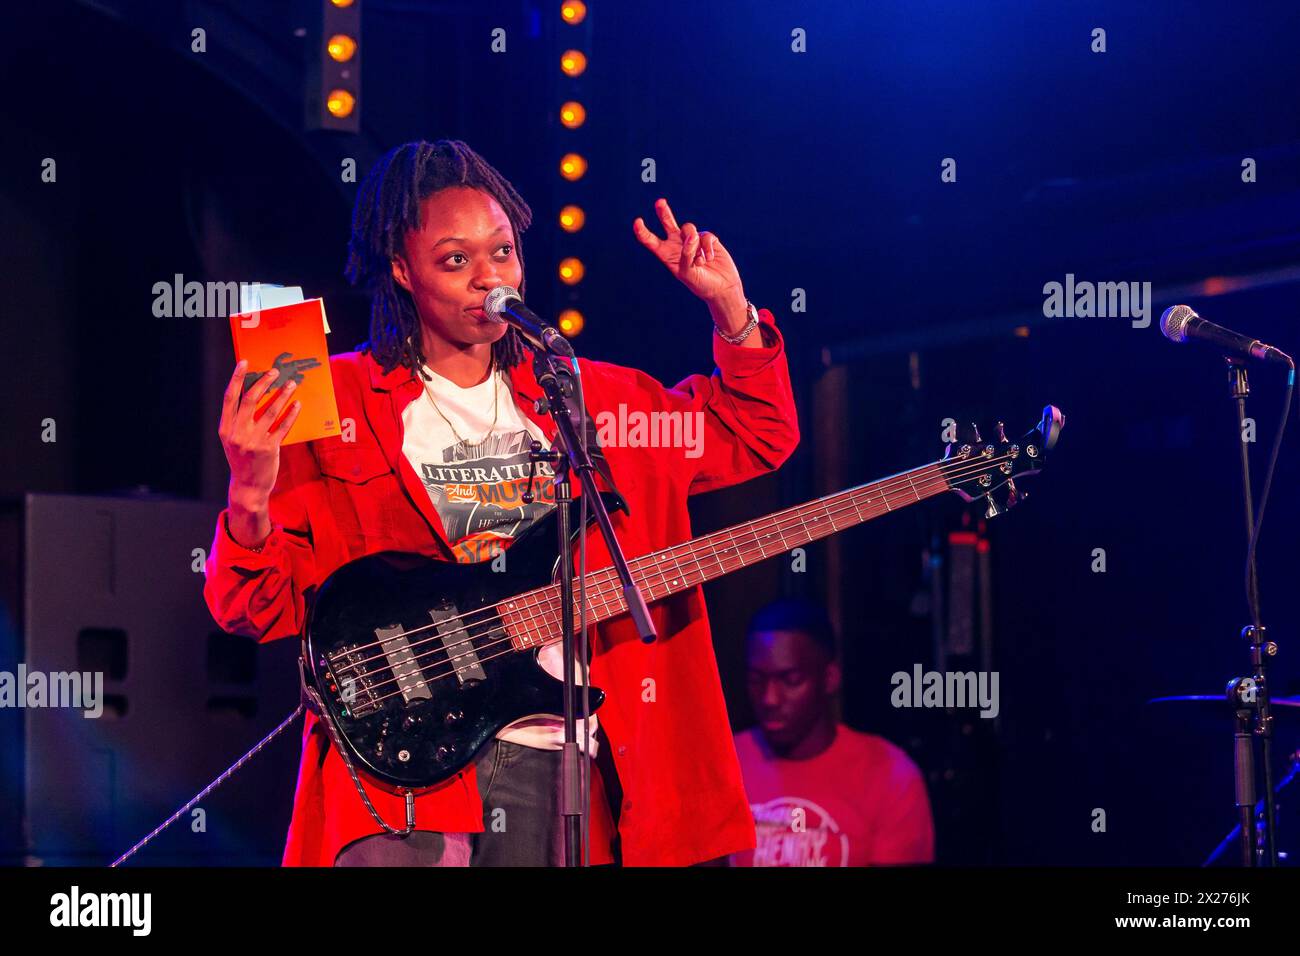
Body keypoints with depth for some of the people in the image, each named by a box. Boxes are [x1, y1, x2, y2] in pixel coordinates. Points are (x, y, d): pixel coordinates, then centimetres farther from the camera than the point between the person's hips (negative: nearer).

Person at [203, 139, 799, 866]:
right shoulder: (335, 406, 4)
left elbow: (757, 435, 26)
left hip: (558, 764, 4)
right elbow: (260, 608, 1)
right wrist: (251, 500, -19)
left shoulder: (582, 399, 17)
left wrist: (731, 308, 12)